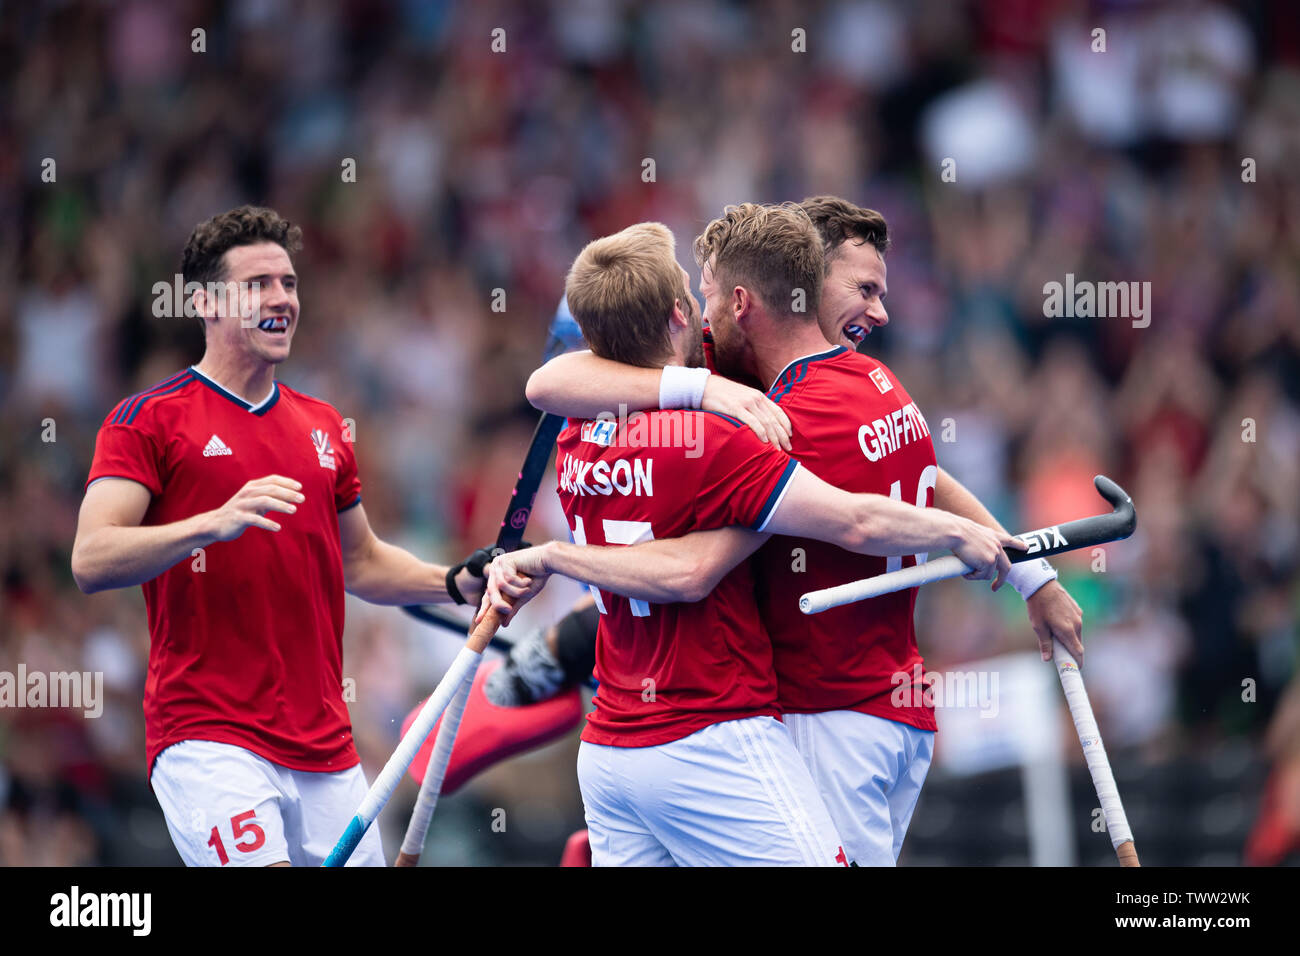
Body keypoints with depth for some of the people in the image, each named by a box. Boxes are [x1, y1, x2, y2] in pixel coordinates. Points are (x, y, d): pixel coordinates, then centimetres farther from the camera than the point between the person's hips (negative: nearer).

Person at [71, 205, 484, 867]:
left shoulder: (323, 427, 17)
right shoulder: (150, 418, -2)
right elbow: (90, 562, -13)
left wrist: (462, 583, 11)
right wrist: (215, 523, -27)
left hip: (326, 749, 7)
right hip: (209, 738, -6)